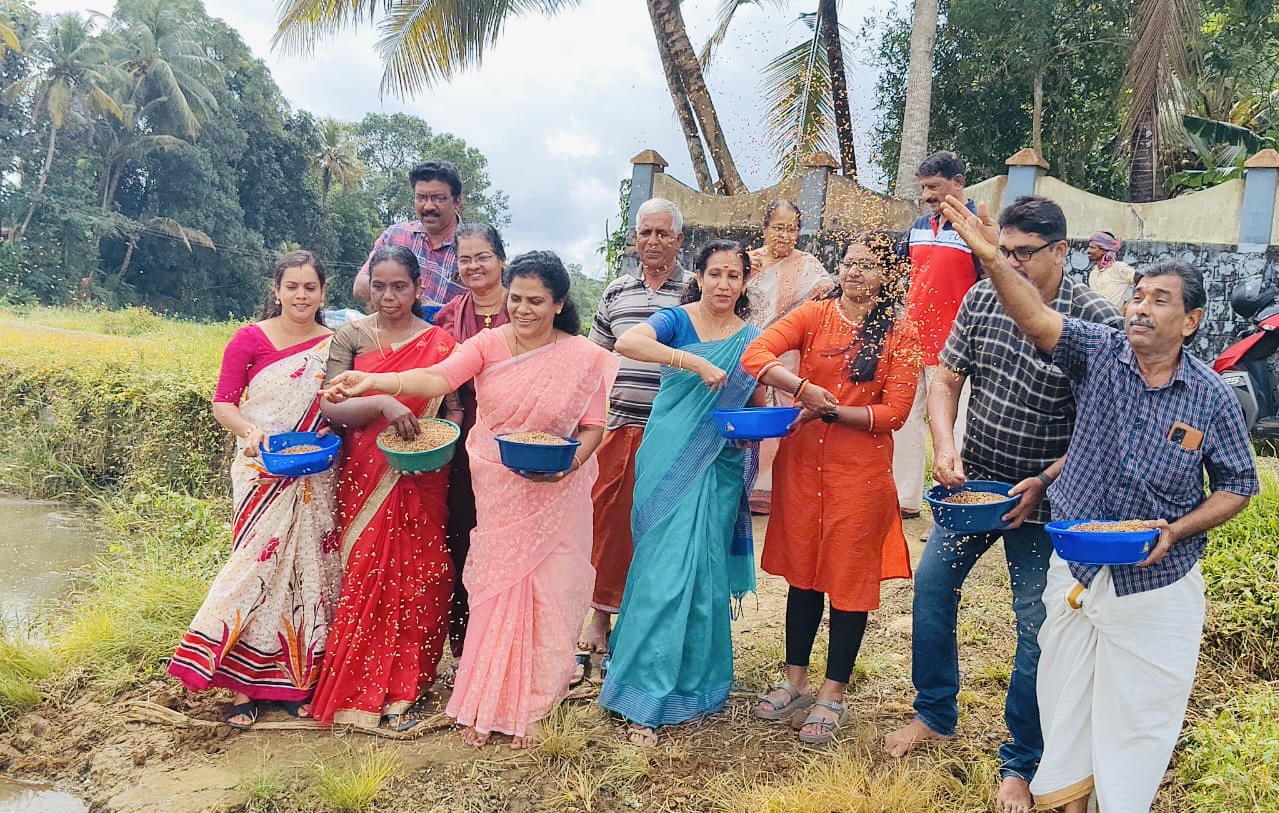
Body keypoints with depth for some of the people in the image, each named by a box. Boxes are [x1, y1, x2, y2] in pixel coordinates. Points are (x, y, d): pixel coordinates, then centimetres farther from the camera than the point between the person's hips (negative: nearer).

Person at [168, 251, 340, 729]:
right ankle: (243, 683, 8)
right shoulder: (249, 339, -1)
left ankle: (299, 675, 19)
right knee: (259, 563, -3)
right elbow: (222, 404, -3)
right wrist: (250, 430, -22)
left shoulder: (336, 345, 6)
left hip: (315, 480, 3)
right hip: (262, 477, -2)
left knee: (309, 567, 6)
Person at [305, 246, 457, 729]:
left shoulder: (440, 343, 4)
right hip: (363, 477, 0)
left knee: (412, 581, 1)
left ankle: (400, 689, 15)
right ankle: (357, 689, 16)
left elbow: (455, 409, 7)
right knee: (362, 578, 1)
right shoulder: (351, 337, 4)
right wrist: (383, 403, -23)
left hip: (420, 481, 0)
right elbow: (331, 405, -6)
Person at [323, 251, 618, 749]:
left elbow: (592, 426, 0)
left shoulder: (585, 358, -2)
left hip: (554, 497, 0)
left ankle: (525, 708, 22)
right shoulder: (489, 344, -3)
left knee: (541, 595, 4)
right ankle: (486, 707, 21)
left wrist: (568, 462, -21)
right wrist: (373, 382, -36)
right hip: (495, 495, 0)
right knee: (494, 592, 5)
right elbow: (438, 378, -19)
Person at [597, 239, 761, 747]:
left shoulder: (753, 339, 7)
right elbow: (626, 343, -24)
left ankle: (696, 682, 26)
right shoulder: (677, 320, -3)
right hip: (670, 461, -3)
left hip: (720, 470, 3)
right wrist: (694, 362, -31)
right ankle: (644, 697, 5)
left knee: (704, 574, 8)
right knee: (665, 569, -5)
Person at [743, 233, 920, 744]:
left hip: (861, 471, -2)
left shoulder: (900, 335, -2)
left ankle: (833, 694, 20)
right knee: (802, 571, 12)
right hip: (802, 463, 2)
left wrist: (830, 411, -17)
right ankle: (795, 681, 28)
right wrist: (805, 388, -26)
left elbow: (894, 413, -8)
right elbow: (755, 356, -12)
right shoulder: (813, 316, 2)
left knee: (850, 579, 5)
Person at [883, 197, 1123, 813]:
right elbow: (946, 379, 2)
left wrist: (1044, 483, -23)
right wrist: (945, 446, -14)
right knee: (931, 587, 11)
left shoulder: (1097, 321, -16)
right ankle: (935, 714, 34)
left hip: (1042, 499, -4)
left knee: (1036, 629, 4)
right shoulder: (982, 300, -4)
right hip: (971, 481, 5)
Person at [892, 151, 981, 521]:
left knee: (949, 425, 0)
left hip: (951, 347, -7)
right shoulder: (919, 227, 12)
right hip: (909, 341, 7)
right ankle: (905, 499, 20)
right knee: (903, 421, 10)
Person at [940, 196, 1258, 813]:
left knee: (1138, 719, 11)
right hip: (1076, 572, 2)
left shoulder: (1213, 399, -7)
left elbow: (1239, 486, 2)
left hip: (1158, 587, -1)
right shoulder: (1100, 353, -7)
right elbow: (1035, 319, -23)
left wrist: (1176, 530, -14)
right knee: (1064, 704, 18)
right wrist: (991, 259, -39)